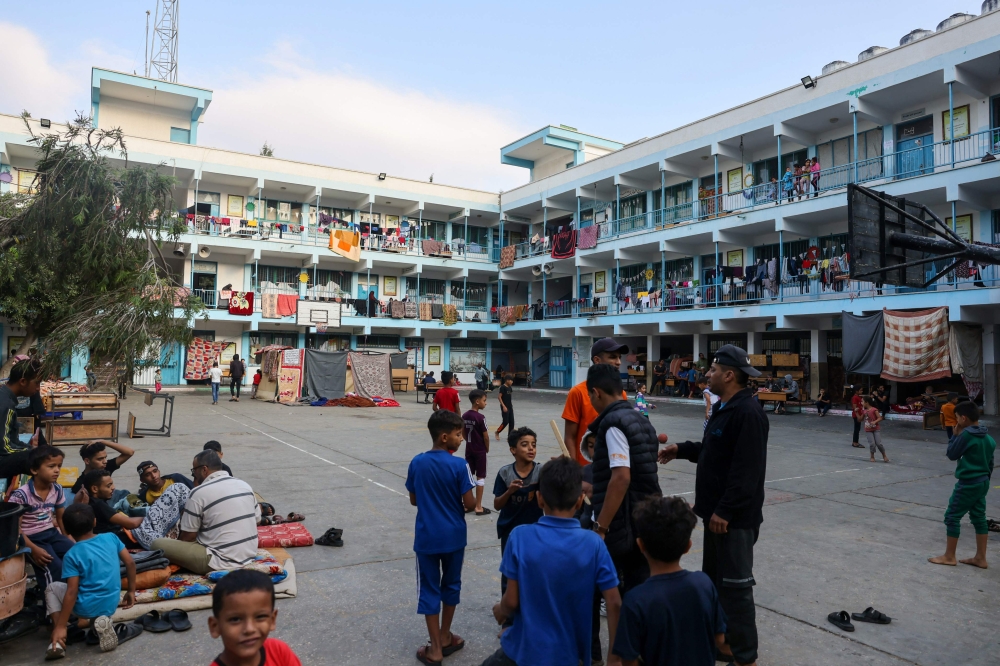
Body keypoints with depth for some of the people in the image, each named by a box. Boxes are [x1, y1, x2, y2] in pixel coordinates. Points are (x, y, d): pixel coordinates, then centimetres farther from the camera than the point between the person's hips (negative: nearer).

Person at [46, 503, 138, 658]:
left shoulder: (72, 555, -13)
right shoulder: (110, 538, -2)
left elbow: (72, 592, -16)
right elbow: (130, 563, -1)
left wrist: (61, 626, -11)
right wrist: (131, 591, 11)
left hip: (86, 607, -4)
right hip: (111, 605, 4)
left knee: (52, 588, 21)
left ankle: (57, 642, 7)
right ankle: (98, 621, 6)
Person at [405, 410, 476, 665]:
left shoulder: (417, 463, -5)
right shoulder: (459, 465, -16)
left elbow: (413, 500, 4)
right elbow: (469, 503, -14)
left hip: (426, 536, 1)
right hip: (453, 535, -1)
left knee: (429, 589, 10)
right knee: (451, 584, 19)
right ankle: (445, 638, 33)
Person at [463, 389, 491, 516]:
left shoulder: (465, 416, 1)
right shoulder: (480, 417, -19)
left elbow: (463, 433, 8)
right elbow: (486, 436, -16)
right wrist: (487, 448, 0)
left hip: (469, 450, 6)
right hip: (480, 451, -6)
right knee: (480, 477, 2)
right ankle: (478, 507, 5)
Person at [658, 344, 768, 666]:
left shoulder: (748, 412, -22)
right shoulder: (723, 407, 12)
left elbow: (746, 470, -26)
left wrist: (725, 510, -25)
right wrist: (681, 449, 15)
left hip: (735, 517, -11)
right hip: (716, 511, 11)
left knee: (735, 585, 0)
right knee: (714, 579, 19)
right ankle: (722, 638, 33)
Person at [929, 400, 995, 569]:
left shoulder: (966, 434, -19)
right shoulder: (988, 437, 7)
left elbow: (952, 454, -9)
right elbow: (990, 462, 14)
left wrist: (955, 435, -2)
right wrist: (985, 479, 24)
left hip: (968, 484, -9)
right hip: (982, 483, 9)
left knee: (952, 517, 0)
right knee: (979, 518, 13)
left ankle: (949, 556, 7)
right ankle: (980, 558, 19)